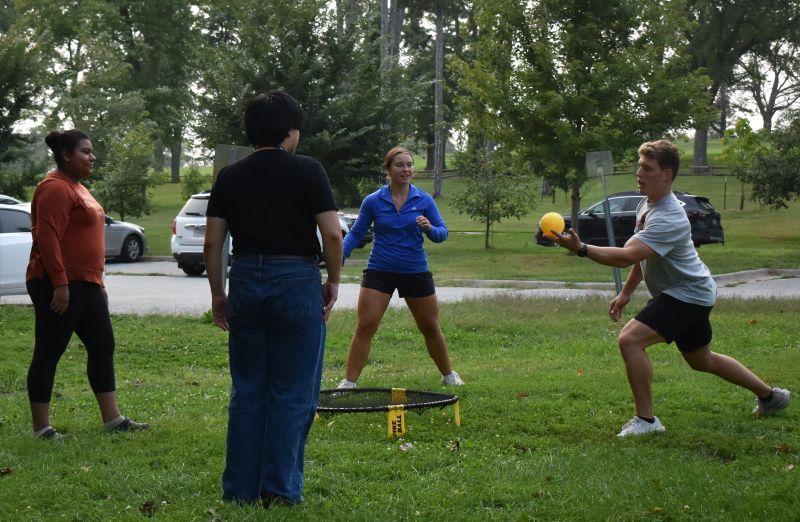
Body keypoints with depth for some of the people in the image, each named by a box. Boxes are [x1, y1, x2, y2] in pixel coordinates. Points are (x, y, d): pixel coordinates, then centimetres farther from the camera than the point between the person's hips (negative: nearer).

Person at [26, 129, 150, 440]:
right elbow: (47, 238, -22)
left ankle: (112, 419, 15)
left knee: (102, 347, 10)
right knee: (48, 354, -4)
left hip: (86, 284, 11)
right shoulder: (56, 188, -14)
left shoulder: (76, 188, 19)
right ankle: (41, 428, 0)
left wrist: (98, 281, 23)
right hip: (60, 286, -11)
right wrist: (59, 283, -26)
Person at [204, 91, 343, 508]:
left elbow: (212, 242, 4)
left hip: (246, 281, 4)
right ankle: (280, 489, 5)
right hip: (296, 281, -4)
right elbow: (332, 234, -11)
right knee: (292, 393, 4)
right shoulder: (307, 171, -5)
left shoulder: (229, 177, 6)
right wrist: (334, 281, 2)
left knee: (247, 390, 11)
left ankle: (240, 488, 13)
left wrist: (217, 293, 14)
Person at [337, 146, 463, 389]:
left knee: (430, 327, 13)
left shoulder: (424, 200, -3)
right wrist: (338, 257, -12)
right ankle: (349, 381, -5)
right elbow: (355, 234, 2)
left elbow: (442, 233, -2)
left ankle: (448, 374, 32)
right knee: (365, 326, -10)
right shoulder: (373, 201, -5)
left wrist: (429, 228, -24)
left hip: (416, 272, 1)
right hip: (380, 271, -1)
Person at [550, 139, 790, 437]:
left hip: (688, 294, -11)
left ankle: (646, 420, -15)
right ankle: (770, 396, 43)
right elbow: (642, 256, 17)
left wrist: (581, 249, -47)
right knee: (702, 361, 25)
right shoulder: (647, 204, 2)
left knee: (630, 340, -23)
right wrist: (626, 293, 15)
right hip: (692, 293, 11)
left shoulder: (668, 219, -29)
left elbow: (626, 256, -41)